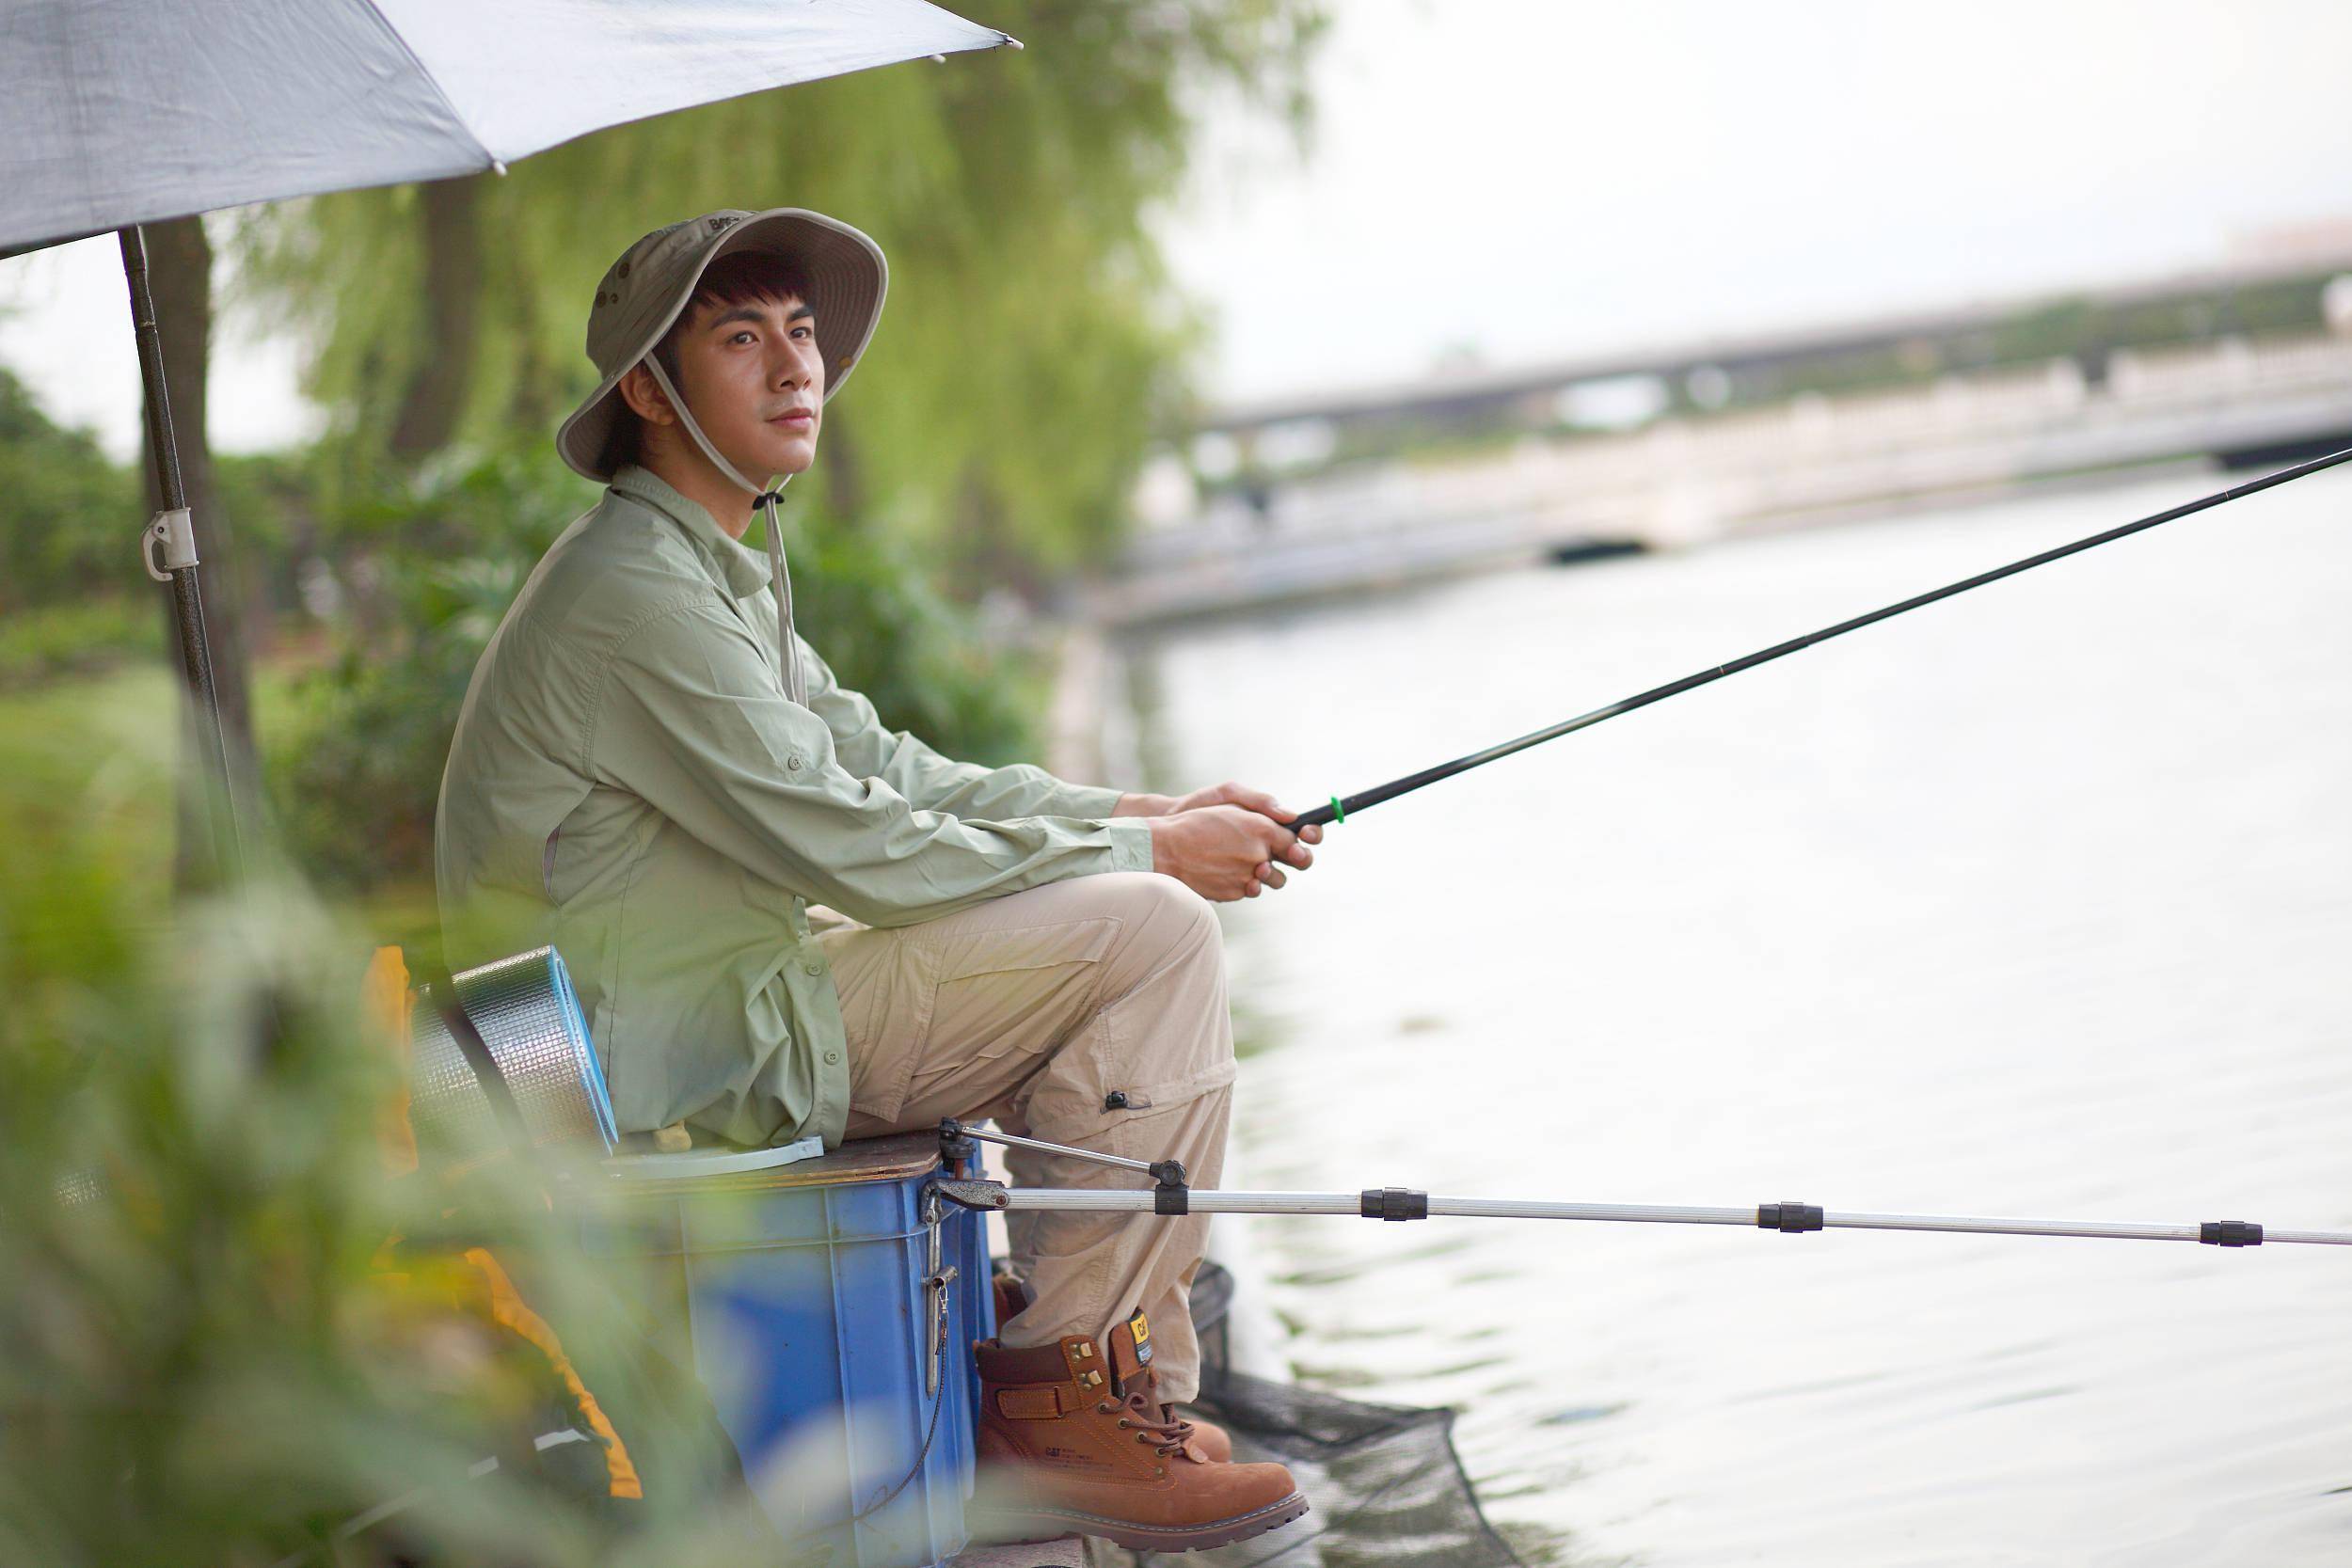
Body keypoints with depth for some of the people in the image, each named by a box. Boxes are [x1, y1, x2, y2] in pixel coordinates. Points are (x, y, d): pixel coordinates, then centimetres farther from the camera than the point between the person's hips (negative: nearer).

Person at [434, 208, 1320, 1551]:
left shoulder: (720, 569, 15)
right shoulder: (633, 591, -19)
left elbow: (883, 768, 16)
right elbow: (858, 853, -19)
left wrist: (1143, 814, 6)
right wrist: (1143, 852, -9)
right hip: (692, 1064, -11)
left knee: (1153, 917, 17)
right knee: (1148, 936, -14)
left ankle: (1124, 1380, 15)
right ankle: (1059, 1407, -8)